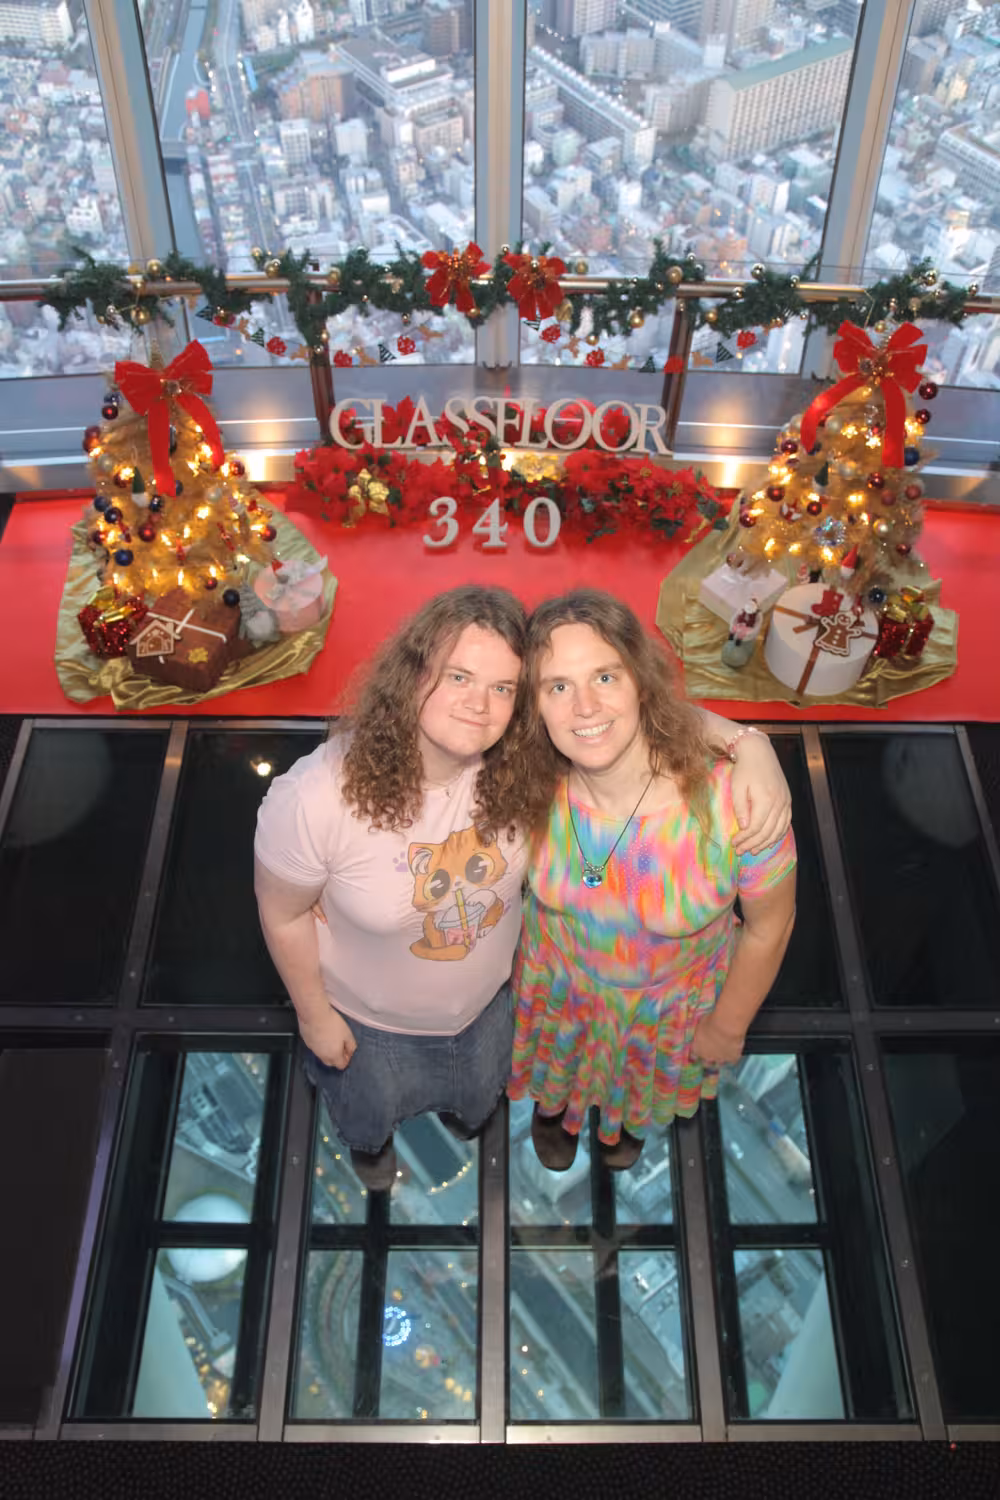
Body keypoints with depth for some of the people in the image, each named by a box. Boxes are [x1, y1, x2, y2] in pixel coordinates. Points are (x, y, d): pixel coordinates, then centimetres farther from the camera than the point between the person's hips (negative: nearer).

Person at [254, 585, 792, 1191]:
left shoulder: (522, 762, -32)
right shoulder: (316, 798, -40)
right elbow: (285, 915, -21)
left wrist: (751, 744, -42)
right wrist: (315, 1015, -8)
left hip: (487, 1001, 3)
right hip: (370, 1017, -2)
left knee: (478, 1098, 38)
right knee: (370, 1114, 34)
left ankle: (462, 1109, 77)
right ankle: (371, 1141, 73)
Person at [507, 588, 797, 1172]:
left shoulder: (735, 801, -41)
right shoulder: (536, 788, -31)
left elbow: (768, 927, -20)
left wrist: (728, 1026, -6)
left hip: (671, 1002, -1)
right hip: (560, 985, 1)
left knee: (649, 1078, 35)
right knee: (560, 1059, 35)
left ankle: (631, 1119, 72)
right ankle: (553, 1107, 72)